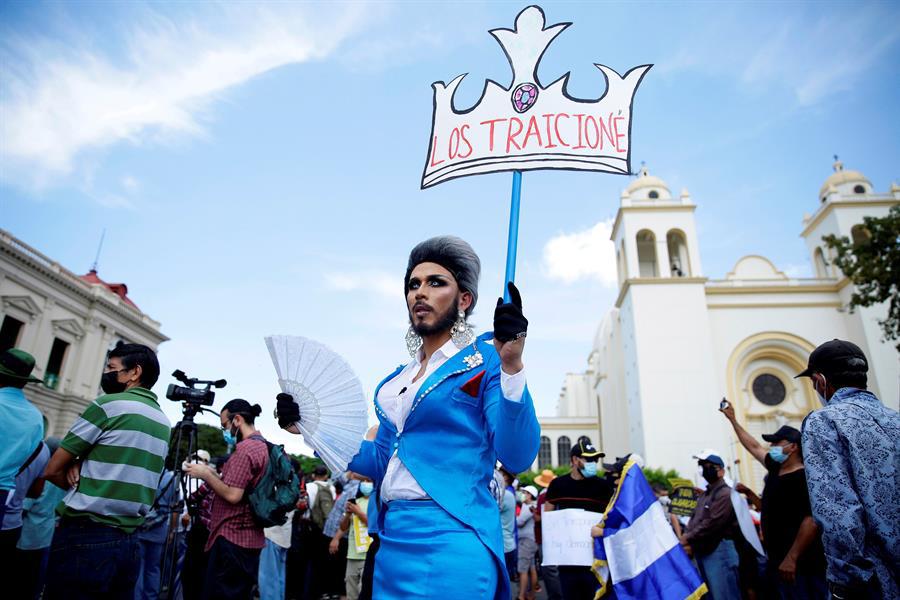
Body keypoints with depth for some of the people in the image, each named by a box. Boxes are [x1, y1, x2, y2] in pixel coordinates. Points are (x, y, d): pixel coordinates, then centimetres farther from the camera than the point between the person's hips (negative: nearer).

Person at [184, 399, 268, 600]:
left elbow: (233, 495, -21)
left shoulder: (245, 448, -15)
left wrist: (205, 474, -9)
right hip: (250, 538, 10)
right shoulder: (262, 446, 15)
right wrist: (212, 473, 13)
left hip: (232, 538, -10)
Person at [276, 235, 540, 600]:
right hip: (393, 538, 7)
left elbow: (517, 458, -16)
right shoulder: (398, 378, 13)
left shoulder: (484, 359, -7)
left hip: (450, 540, -6)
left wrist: (511, 367, -28)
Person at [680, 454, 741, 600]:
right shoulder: (703, 495, 19)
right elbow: (693, 519, 16)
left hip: (719, 550, -9)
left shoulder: (725, 494, -12)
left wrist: (689, 538, -15)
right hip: (702, 551, 9)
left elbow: (712, 524, -20)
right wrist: (687, 542, -1)